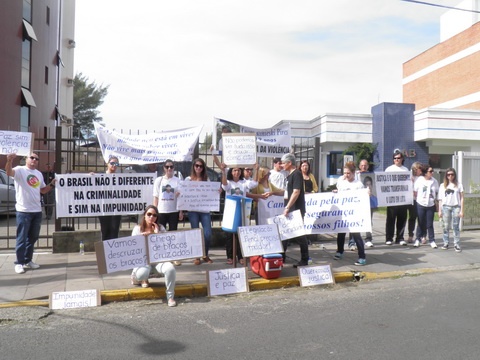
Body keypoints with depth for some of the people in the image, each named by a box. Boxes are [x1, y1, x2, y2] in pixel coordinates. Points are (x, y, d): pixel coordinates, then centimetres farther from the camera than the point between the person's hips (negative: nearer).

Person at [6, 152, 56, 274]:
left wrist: (52, 184, 6)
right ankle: (19, 263, 10)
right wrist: (9, 161, -49)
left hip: (37, 211, 7)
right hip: (23, 211, -7)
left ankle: (28, 261, 26)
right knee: (22, 238, 0)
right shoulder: (20, 170, -7)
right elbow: (9, 172, -30)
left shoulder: (39, 174, 14)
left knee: (33, 237, 14)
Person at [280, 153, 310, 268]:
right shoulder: (290, 175, 13)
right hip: (290, 209, 9)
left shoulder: (297, 174, -14)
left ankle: (304, 260, 9)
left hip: (296, 210, -9)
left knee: (300, 234, -1)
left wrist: (287, 207, -24)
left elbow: (296, 192, -22)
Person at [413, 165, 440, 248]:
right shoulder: (419, 180, -5)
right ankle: (417, 240, 17)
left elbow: (437, 193, 10)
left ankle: (432, 241, 12)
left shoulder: (434, 181, 1)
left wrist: (435, 200, 2)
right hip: (421, 205, -1)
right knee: (421, 223, 6)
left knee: (430, 224, 3)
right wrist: (418, 200, 1)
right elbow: (415, 192, 2)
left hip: (431, 205, 1)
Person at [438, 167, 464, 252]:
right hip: (445, 207, 1)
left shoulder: (458, 185, 7)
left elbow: (461, 198, 6)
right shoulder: (443, 185, 10)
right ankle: (446, 243, 10)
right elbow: (440, 199, 10)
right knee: (446, 226, 3)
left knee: (456, 226, -2)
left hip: (456, 207, -1)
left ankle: (456, 244, 2)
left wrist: (461, 210, 0)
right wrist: (439, 210, 5)